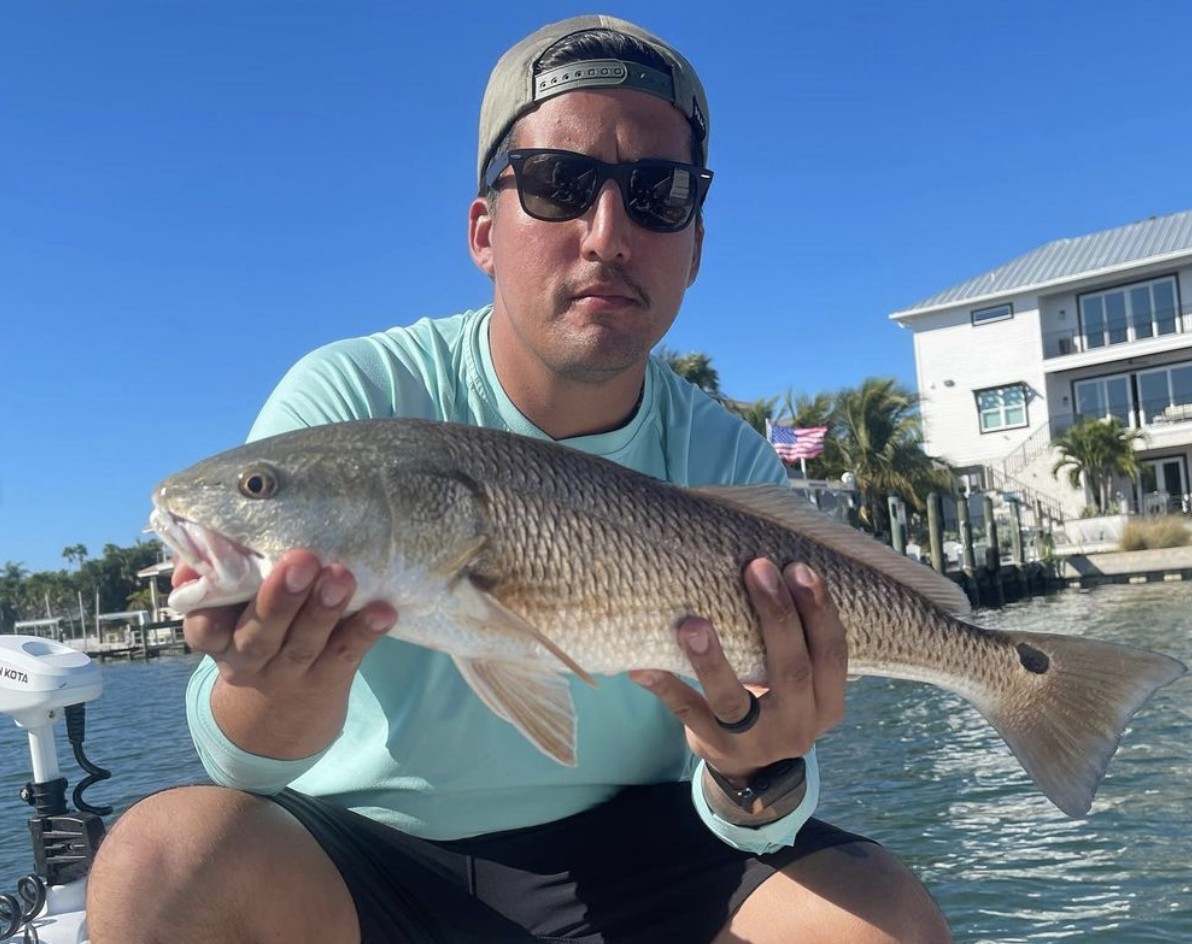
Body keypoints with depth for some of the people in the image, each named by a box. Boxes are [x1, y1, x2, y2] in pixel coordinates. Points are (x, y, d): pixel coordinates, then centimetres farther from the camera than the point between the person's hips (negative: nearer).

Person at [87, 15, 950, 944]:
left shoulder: (734, 469, -9)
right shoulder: (346, 403, -14)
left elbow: (756, 815, -8)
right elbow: (240, 764, -18)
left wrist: (756, 778, -32)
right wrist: (274, 683, -41)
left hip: (622, 849, 1)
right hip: (364, 844, 0)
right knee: (170, 853, -30)